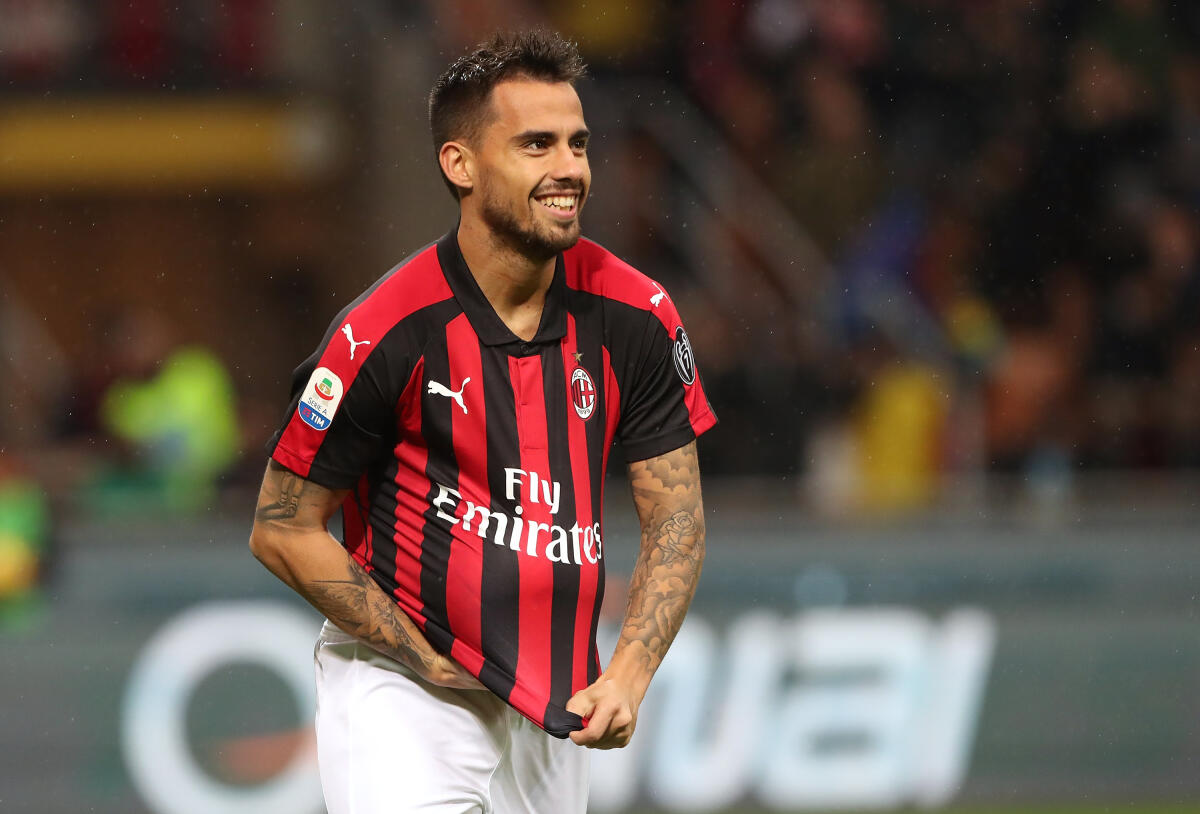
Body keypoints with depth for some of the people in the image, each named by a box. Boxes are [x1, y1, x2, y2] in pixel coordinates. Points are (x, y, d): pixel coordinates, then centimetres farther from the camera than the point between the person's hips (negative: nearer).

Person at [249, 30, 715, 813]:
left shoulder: (635, 318, -3)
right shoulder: (386, 333, -15)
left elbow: (677, 520, 3)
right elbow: (284, 529, -8)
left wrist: (626, 677, -12)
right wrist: (431, 662, -12)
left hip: (552, 710, 5)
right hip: (399, 691, -5)